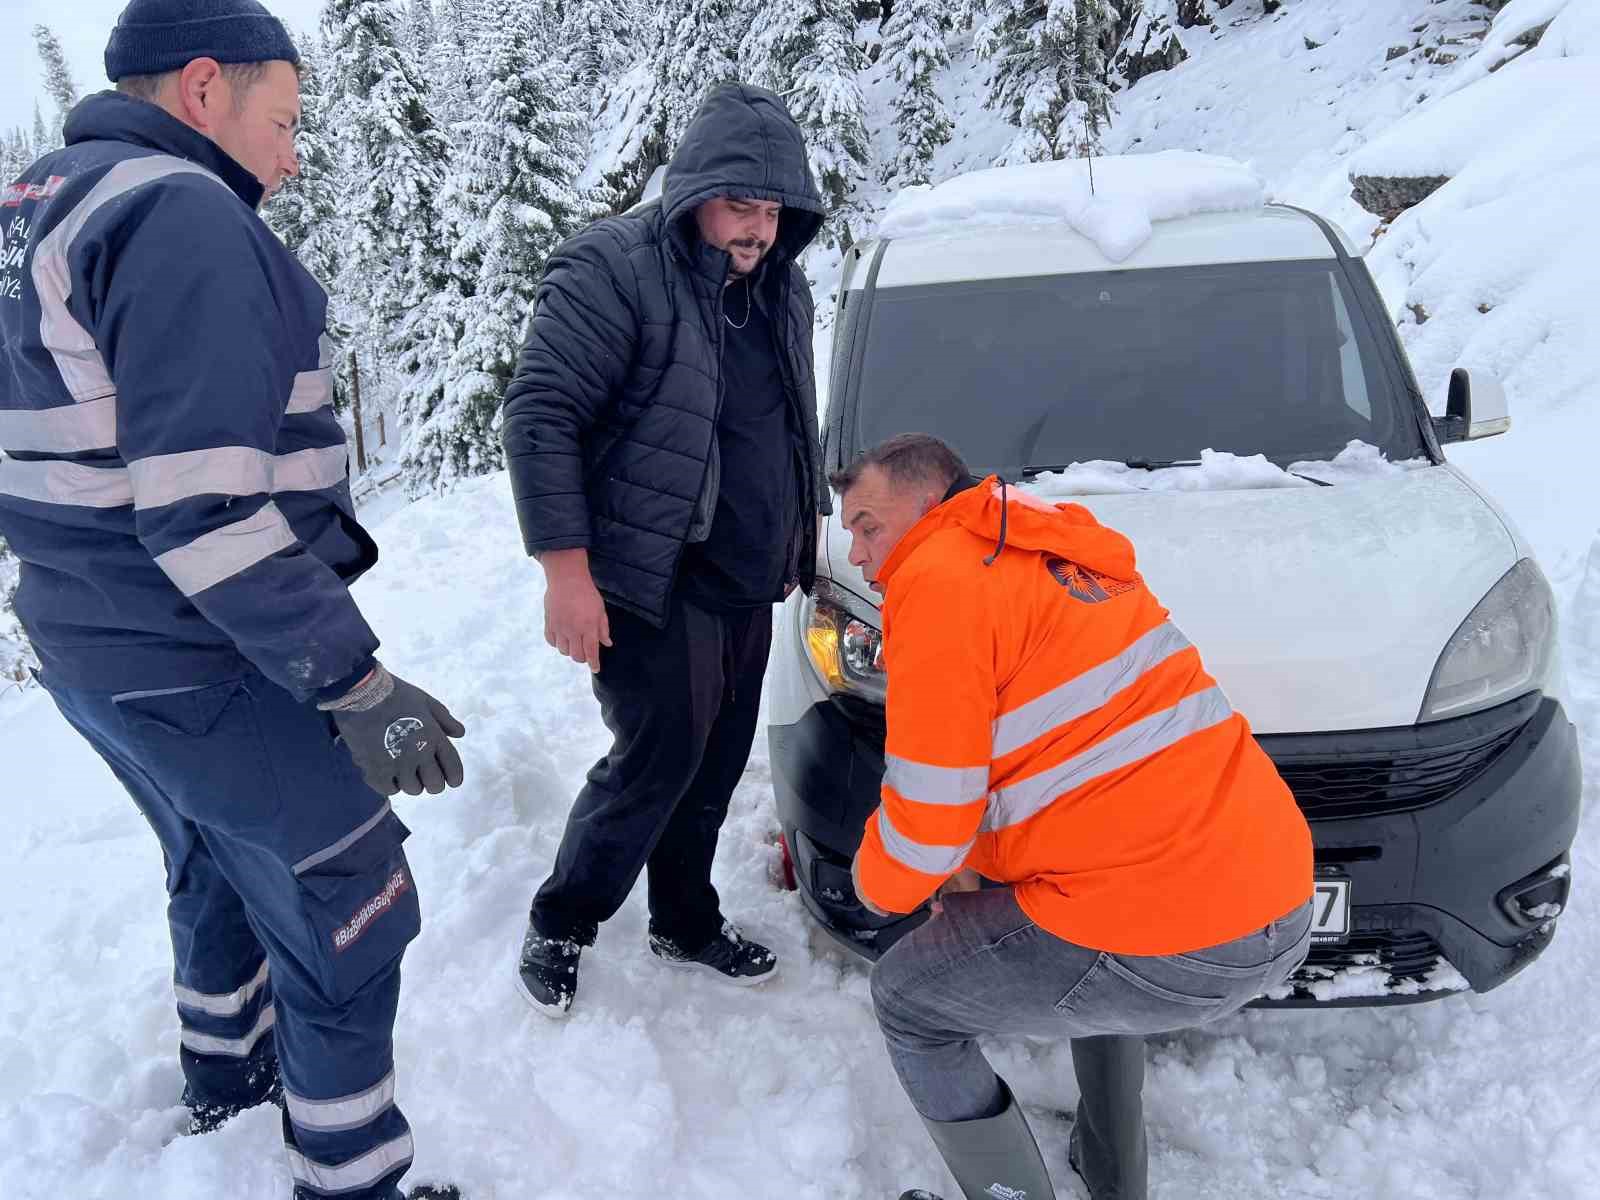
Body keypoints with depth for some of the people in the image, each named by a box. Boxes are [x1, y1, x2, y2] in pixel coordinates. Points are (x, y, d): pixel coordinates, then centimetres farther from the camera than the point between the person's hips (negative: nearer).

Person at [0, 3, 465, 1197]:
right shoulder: (183, 213, -20)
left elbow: (109, 461, 15)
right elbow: (203, 510, -27)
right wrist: (356, 683, -25)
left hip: (97, 651, 10)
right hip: (211, 671, -10)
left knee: (220, 872, 28)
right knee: (344, 916, 3)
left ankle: (224, 1074, 49)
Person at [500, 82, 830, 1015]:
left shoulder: (781, 285, 10)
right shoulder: (615, 270, -14)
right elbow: (540, 416, -17)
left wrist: (803, 526, 22)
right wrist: (567, 568, -20)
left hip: (747, 585, 7)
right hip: (652, 582, -7)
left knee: (714, 768, 14)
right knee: (657, 762, -4)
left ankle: (686, 924, 33)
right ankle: (560, 927, 19)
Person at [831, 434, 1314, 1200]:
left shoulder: (938, 580, -8)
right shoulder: (1056, 555, 19)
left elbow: (928, 808, -10)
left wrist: (877, 883, 12)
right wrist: (975, 863, 23)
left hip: (1168, 946, -9)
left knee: (906, 999, 12)